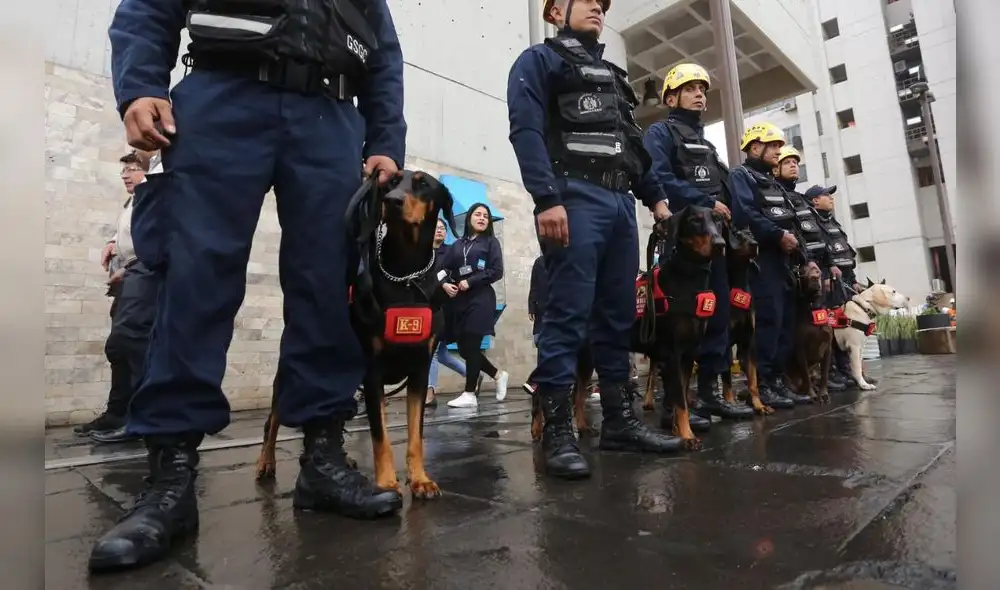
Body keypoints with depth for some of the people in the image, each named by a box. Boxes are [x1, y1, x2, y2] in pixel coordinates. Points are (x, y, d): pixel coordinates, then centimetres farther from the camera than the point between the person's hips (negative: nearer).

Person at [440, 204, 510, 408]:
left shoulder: (491, 242, 6)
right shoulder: (457, 244, 15)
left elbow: (497, 271, -6)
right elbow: (444, 268, 11)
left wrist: (469, 282, -11)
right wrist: (445, 284, -10)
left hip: (480, 299, -4)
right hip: (459, 300, 5)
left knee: (472, 346, -6)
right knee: (464, 348, 4)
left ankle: (470, 394, 3)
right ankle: (498, 375, 23)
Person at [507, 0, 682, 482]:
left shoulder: (611, 73, 32)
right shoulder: (539, 59, 10)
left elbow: (633, 142, 30)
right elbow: (526, 130, -7)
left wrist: (654, 195, 18)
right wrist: (546, 199, -20)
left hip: (620, 202, 8)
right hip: (575, 198, -7)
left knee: (618, 314, 5)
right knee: (569, 313, -13)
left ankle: (619, 419, 12)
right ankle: (557, 431, -7)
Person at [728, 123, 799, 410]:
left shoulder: (773, 182, 28)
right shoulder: (740, 176, -1)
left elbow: (788, 219, 26)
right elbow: (744, 215, -17)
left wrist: (793, 238, 7)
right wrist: (778, 235, -16)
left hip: (781, 259, 9)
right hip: (761, 258, -9)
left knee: (787, 320, 7)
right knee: (768, 320, -14)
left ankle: (781, 378, 15)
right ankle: (762, 384, -10)